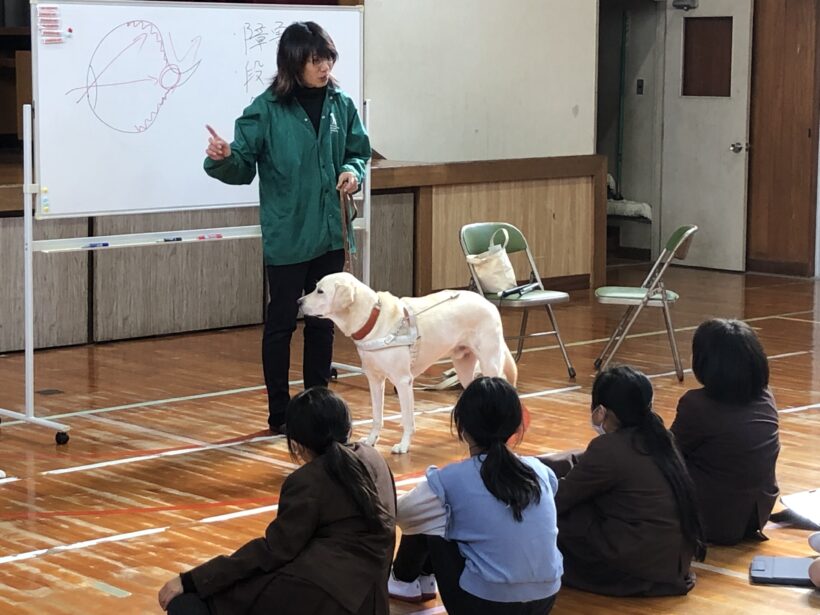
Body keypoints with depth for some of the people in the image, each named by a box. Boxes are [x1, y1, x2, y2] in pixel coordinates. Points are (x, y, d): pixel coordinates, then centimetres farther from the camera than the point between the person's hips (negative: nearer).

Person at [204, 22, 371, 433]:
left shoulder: (340, 105, 2)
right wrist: (223, 159, -29)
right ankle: (279, 412, 12)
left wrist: (353, 171, -7)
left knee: (322, 321, 13)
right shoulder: (266, 109, -10)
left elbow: (359, 151, 14)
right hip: (286, 237, -4)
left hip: (329, 233, 4)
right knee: (282, 322, 4)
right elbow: (243, 168, -8)